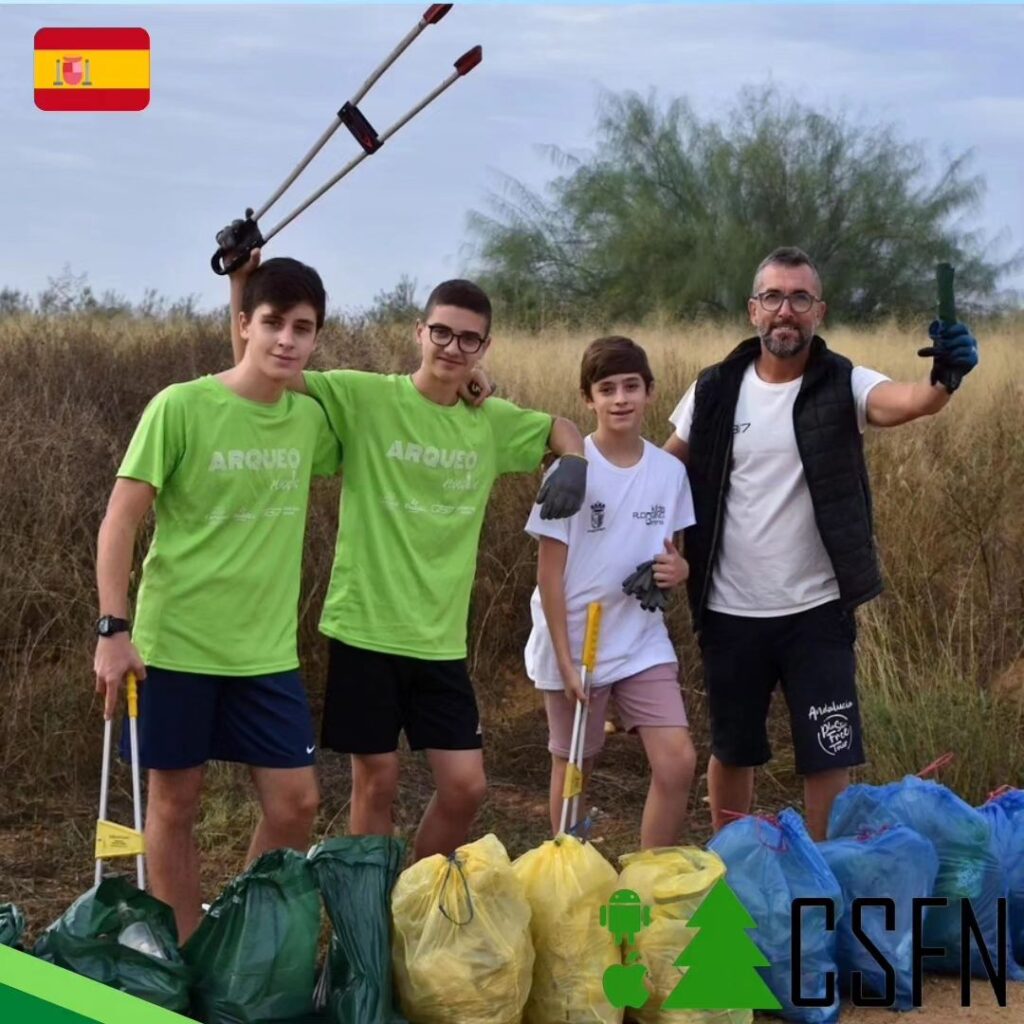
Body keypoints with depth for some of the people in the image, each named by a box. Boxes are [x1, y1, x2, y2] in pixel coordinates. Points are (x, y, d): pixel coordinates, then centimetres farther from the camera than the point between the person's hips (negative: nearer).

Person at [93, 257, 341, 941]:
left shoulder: (311, 418, 3)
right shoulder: (181, 407, -12)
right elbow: (121, 520, -10)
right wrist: (115, 629, -16)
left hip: (267, 649, 5)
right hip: (177, 643, -4)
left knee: (296, 803, 4)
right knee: (175, 804, 6)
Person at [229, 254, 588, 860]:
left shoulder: (492, 422, 6)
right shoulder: (366, 398, -7)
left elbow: (563, 429, 22)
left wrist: (573, 464, -1)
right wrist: (243, 282, -24)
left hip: (440, 638, 4)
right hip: (365, 628, -4)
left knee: (466, 786, 5)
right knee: (377, 782, 5)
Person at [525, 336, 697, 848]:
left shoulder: (670, 470, 0)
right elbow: (550, 573, -9)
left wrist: (678, 570, -10)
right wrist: (566, 661, -13)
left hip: (643, 643, 3)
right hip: (573, 645, -3)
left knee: (677, 763, -6)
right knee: (574, 766, 9)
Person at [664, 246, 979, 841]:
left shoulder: (842, 385, -9)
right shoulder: (717, 390, -2)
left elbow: (906, 400, -30)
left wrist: (945, 377, -52)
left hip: (817, 611, -2)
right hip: (730, 612, 2)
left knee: (829, 758, 1)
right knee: (732, 751, 17)